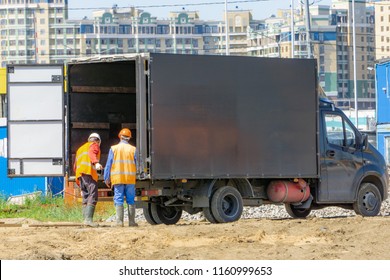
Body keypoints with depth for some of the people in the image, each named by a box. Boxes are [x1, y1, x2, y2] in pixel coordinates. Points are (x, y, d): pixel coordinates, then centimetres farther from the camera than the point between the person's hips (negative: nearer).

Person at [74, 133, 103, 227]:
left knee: (85, 198, 8)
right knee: (93, 197, -14)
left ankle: (85, 219, -2)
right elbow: (91, 153, -13)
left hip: (80, 174, 8)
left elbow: (75, 167, 32)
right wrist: (96, 163, -30)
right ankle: (88, 219, -28)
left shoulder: (80, 148, 34)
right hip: (89, 172, -8)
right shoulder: (94, 145, 12)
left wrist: (78, 182, 34)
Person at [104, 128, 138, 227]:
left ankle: (119, 221, -7)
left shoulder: (113, 148, 3)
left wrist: (107, 178, 8)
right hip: (130, 178, 1)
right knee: (131, 200, 6)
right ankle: (132, 221, 3)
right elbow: (137, 165, 5)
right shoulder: (133, 149, 5)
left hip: (118, 178, -1)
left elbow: (108, 165, 3)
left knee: (119, 200, -1)